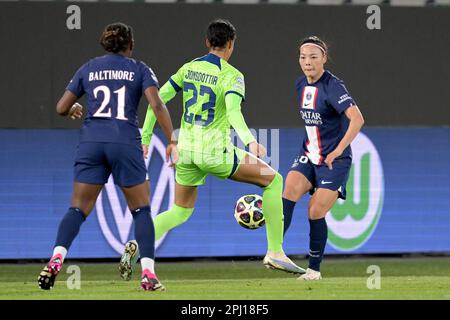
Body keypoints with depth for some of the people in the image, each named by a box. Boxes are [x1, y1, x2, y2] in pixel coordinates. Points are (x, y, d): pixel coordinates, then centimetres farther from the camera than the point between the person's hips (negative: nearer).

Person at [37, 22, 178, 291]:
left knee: (78, 209, 4)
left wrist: (74, 110, 36)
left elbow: (62, 108, 13)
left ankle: (57, 258, -20)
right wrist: (172, 141, -3)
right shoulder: (139, 70, 7)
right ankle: (148, 274, -1)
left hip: (91, 142, 2)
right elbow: (157, 105, -7)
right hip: (126, 143, -2)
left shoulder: (88, 69, 13)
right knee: (141, 210, 9)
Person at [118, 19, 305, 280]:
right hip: (215, 152, -6)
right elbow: (233, 111, -27)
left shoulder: (188, 68, 9)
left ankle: (138, 244, -8)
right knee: (273, 180, 9)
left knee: (181, 212, 20)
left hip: (186, 151, 6)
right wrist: (250, 141, -40)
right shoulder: (231, 75, -9)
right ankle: (275, 253, 5)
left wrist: (145, 137, 16)